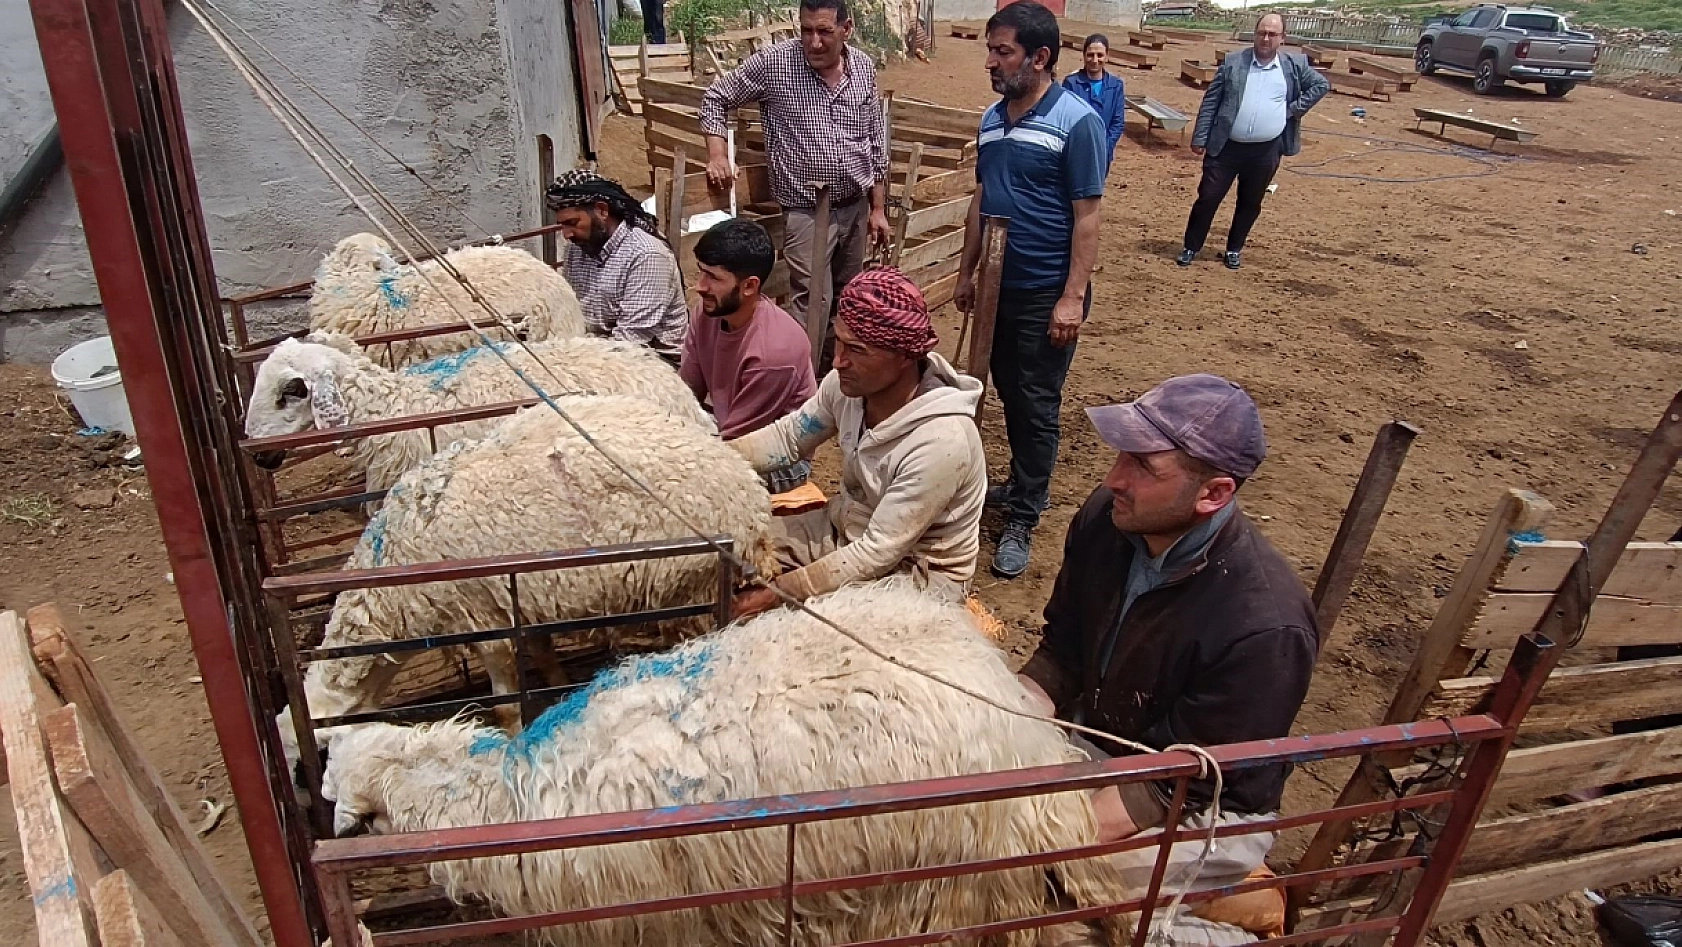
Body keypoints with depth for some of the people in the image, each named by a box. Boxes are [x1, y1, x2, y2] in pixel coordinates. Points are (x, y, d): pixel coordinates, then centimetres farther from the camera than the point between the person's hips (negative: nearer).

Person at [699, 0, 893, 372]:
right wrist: (718, 154, -15)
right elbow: (715, 98, 0)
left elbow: (876, 142, 9)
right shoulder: (773, 62, -12)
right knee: (812, 305, -10)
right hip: (807, 210, -5)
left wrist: (878, 208, 9)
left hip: (857, 205, 5)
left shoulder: (864, 67, 1)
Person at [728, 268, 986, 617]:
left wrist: (779, 591, -29)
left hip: (917, 571, -7)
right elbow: (787, 437, 3)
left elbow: (880, 552, -30)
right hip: (848, 531, 7)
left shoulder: (939, 441, -35)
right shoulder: (850, 383, -14)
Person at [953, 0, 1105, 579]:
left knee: (1036, 406, 1)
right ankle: (1025, 484, 34)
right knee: (1009, 395, 16)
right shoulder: (992, 118, 7)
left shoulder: (1077, 122, -13)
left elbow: (1086, 217, -15)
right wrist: (966, 272, 14)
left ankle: (1022, 519, 12)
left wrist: (1072, 296, -19)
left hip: (1047, 294, -6)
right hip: (999, 287, 7)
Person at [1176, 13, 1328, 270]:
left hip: (1266, 151, 2)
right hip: (1226, 147, -1)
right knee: (1208, 198, 2)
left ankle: (1234, 249, 29)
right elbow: (1210, 101, -1)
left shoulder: (1295, 65, 1)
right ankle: (1191, 247, 18)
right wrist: (1199, 138, -5)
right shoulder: (1233, 62, -2)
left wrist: (1296, 108, 0)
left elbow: (1321, 85, 13)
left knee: (1250, 204, 12)